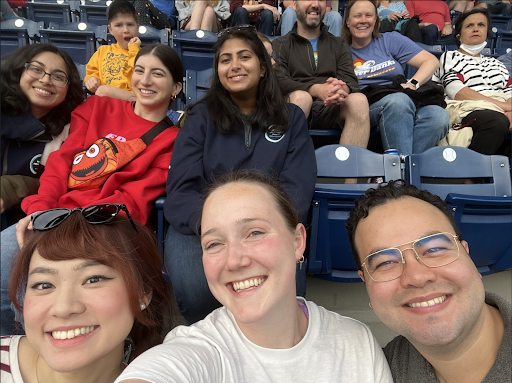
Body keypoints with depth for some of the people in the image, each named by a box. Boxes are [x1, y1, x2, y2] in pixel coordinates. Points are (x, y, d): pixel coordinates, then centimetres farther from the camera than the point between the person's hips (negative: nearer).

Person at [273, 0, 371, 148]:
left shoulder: (339, 44, 25)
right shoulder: (280, 45, 15)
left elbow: (350, 80, 10)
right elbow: (280, 82, -3)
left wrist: (342, 89, -18)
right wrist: (316, 90, -21)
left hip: (331, 109, 2)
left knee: (359, 100, -28)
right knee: (300, 96, -35)